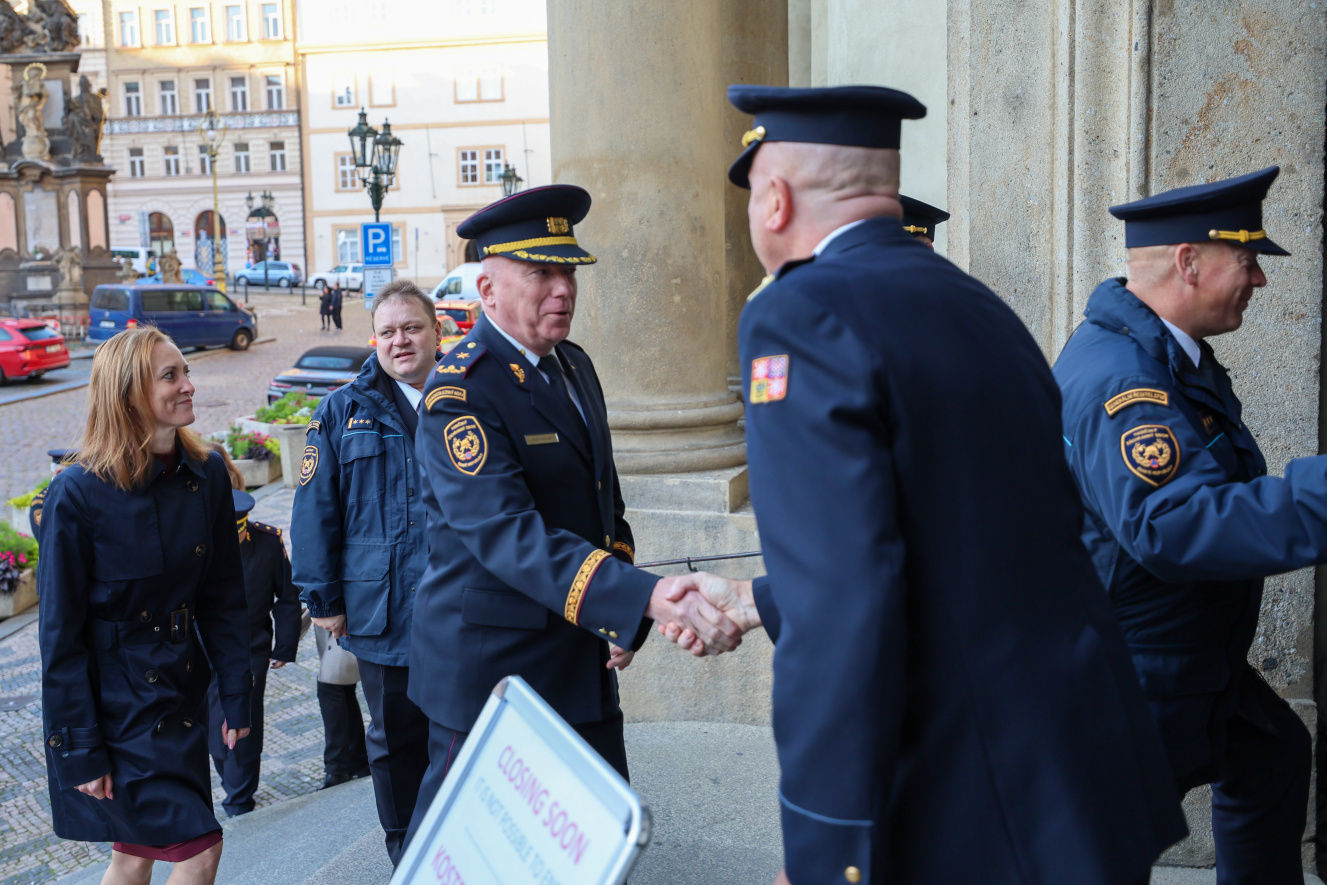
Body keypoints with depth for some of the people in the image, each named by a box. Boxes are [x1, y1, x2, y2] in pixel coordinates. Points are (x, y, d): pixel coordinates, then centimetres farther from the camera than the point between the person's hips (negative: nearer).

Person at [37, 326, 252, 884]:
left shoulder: (206, 475, -2)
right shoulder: (78, 494, -18)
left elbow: (223, 596, 5)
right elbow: (60, 633, -13)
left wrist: (237, 695, 3)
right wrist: (79, 749, -12)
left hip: (183, 690, 5)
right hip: (116, 705, -5)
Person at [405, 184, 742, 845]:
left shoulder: (575, 366, 9)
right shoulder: (459, 393, -19)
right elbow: (508, 535, -31)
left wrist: (622, 616, 3)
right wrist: (647, 598, -41)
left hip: (582, 662, 8)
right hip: (490, 666, -7)